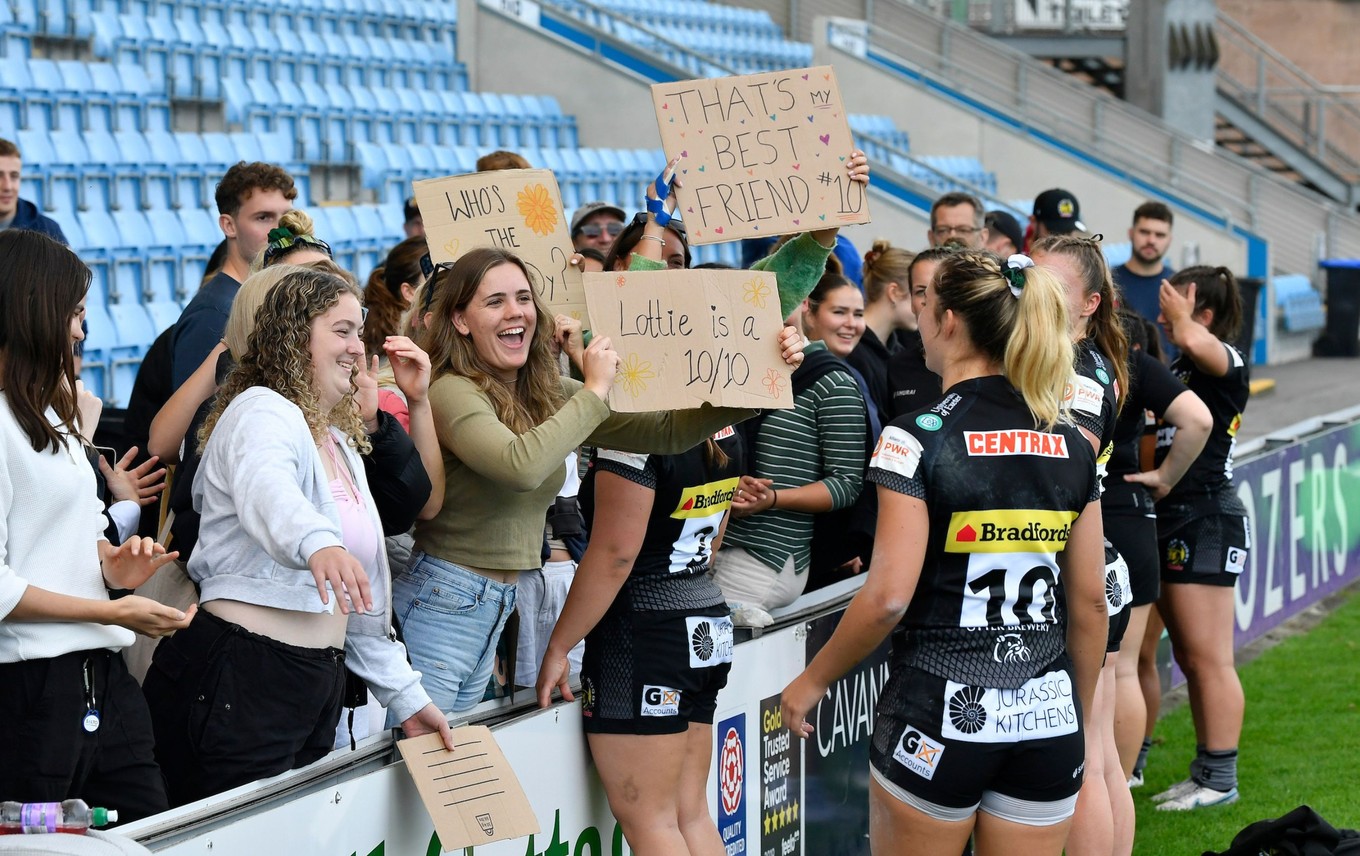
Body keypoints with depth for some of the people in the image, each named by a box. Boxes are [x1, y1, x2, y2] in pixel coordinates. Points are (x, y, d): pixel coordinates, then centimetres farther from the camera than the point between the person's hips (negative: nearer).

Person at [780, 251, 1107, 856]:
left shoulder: (919, 438, -11)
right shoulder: (1071, 446, 5)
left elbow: (888, 597, -15)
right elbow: (1089, 600, 8)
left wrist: (813, 680, -2)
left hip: (940, 712, -4)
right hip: (1048, 716, 5)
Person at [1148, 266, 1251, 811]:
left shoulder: (1227, 358, -10)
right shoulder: (1179, 368, 17)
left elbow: (1192, 341, -33)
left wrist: (1181, 318, -16)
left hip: (1207, 519, -10)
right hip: (1174, 518, 10)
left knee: (1207, 658, -7)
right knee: (1188, 657, 12)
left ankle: (1220, 778, -3)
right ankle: (1206, 771, 18)